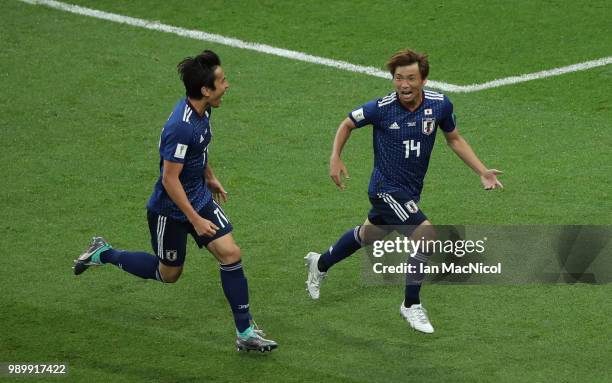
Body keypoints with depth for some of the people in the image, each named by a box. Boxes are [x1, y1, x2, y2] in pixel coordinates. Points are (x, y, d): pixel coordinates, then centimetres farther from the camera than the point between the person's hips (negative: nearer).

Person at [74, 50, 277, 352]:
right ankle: (103, 254, 32)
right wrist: (195, 220, -23)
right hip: (170, 210, -8)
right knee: (168, 273, 12)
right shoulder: (181, 127, -33)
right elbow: (170, 179, -28)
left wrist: (210, 177, 29)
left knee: (230, 254, -4)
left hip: (200, 197, 8)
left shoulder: (202, 111, -4)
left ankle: (245, 333, 4)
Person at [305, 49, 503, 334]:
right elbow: (348, 124, -1)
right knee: (426, 236, -20)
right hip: (386, 189, -6)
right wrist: (335, 158, -13)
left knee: (368, 236, 27)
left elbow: (454, 139, 7)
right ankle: (411, 305, 0)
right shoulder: (381, 108, -20)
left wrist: (482, 172, 1)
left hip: (410, 190, 6)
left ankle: (320, 263, 54)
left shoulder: (439, 105, -10)